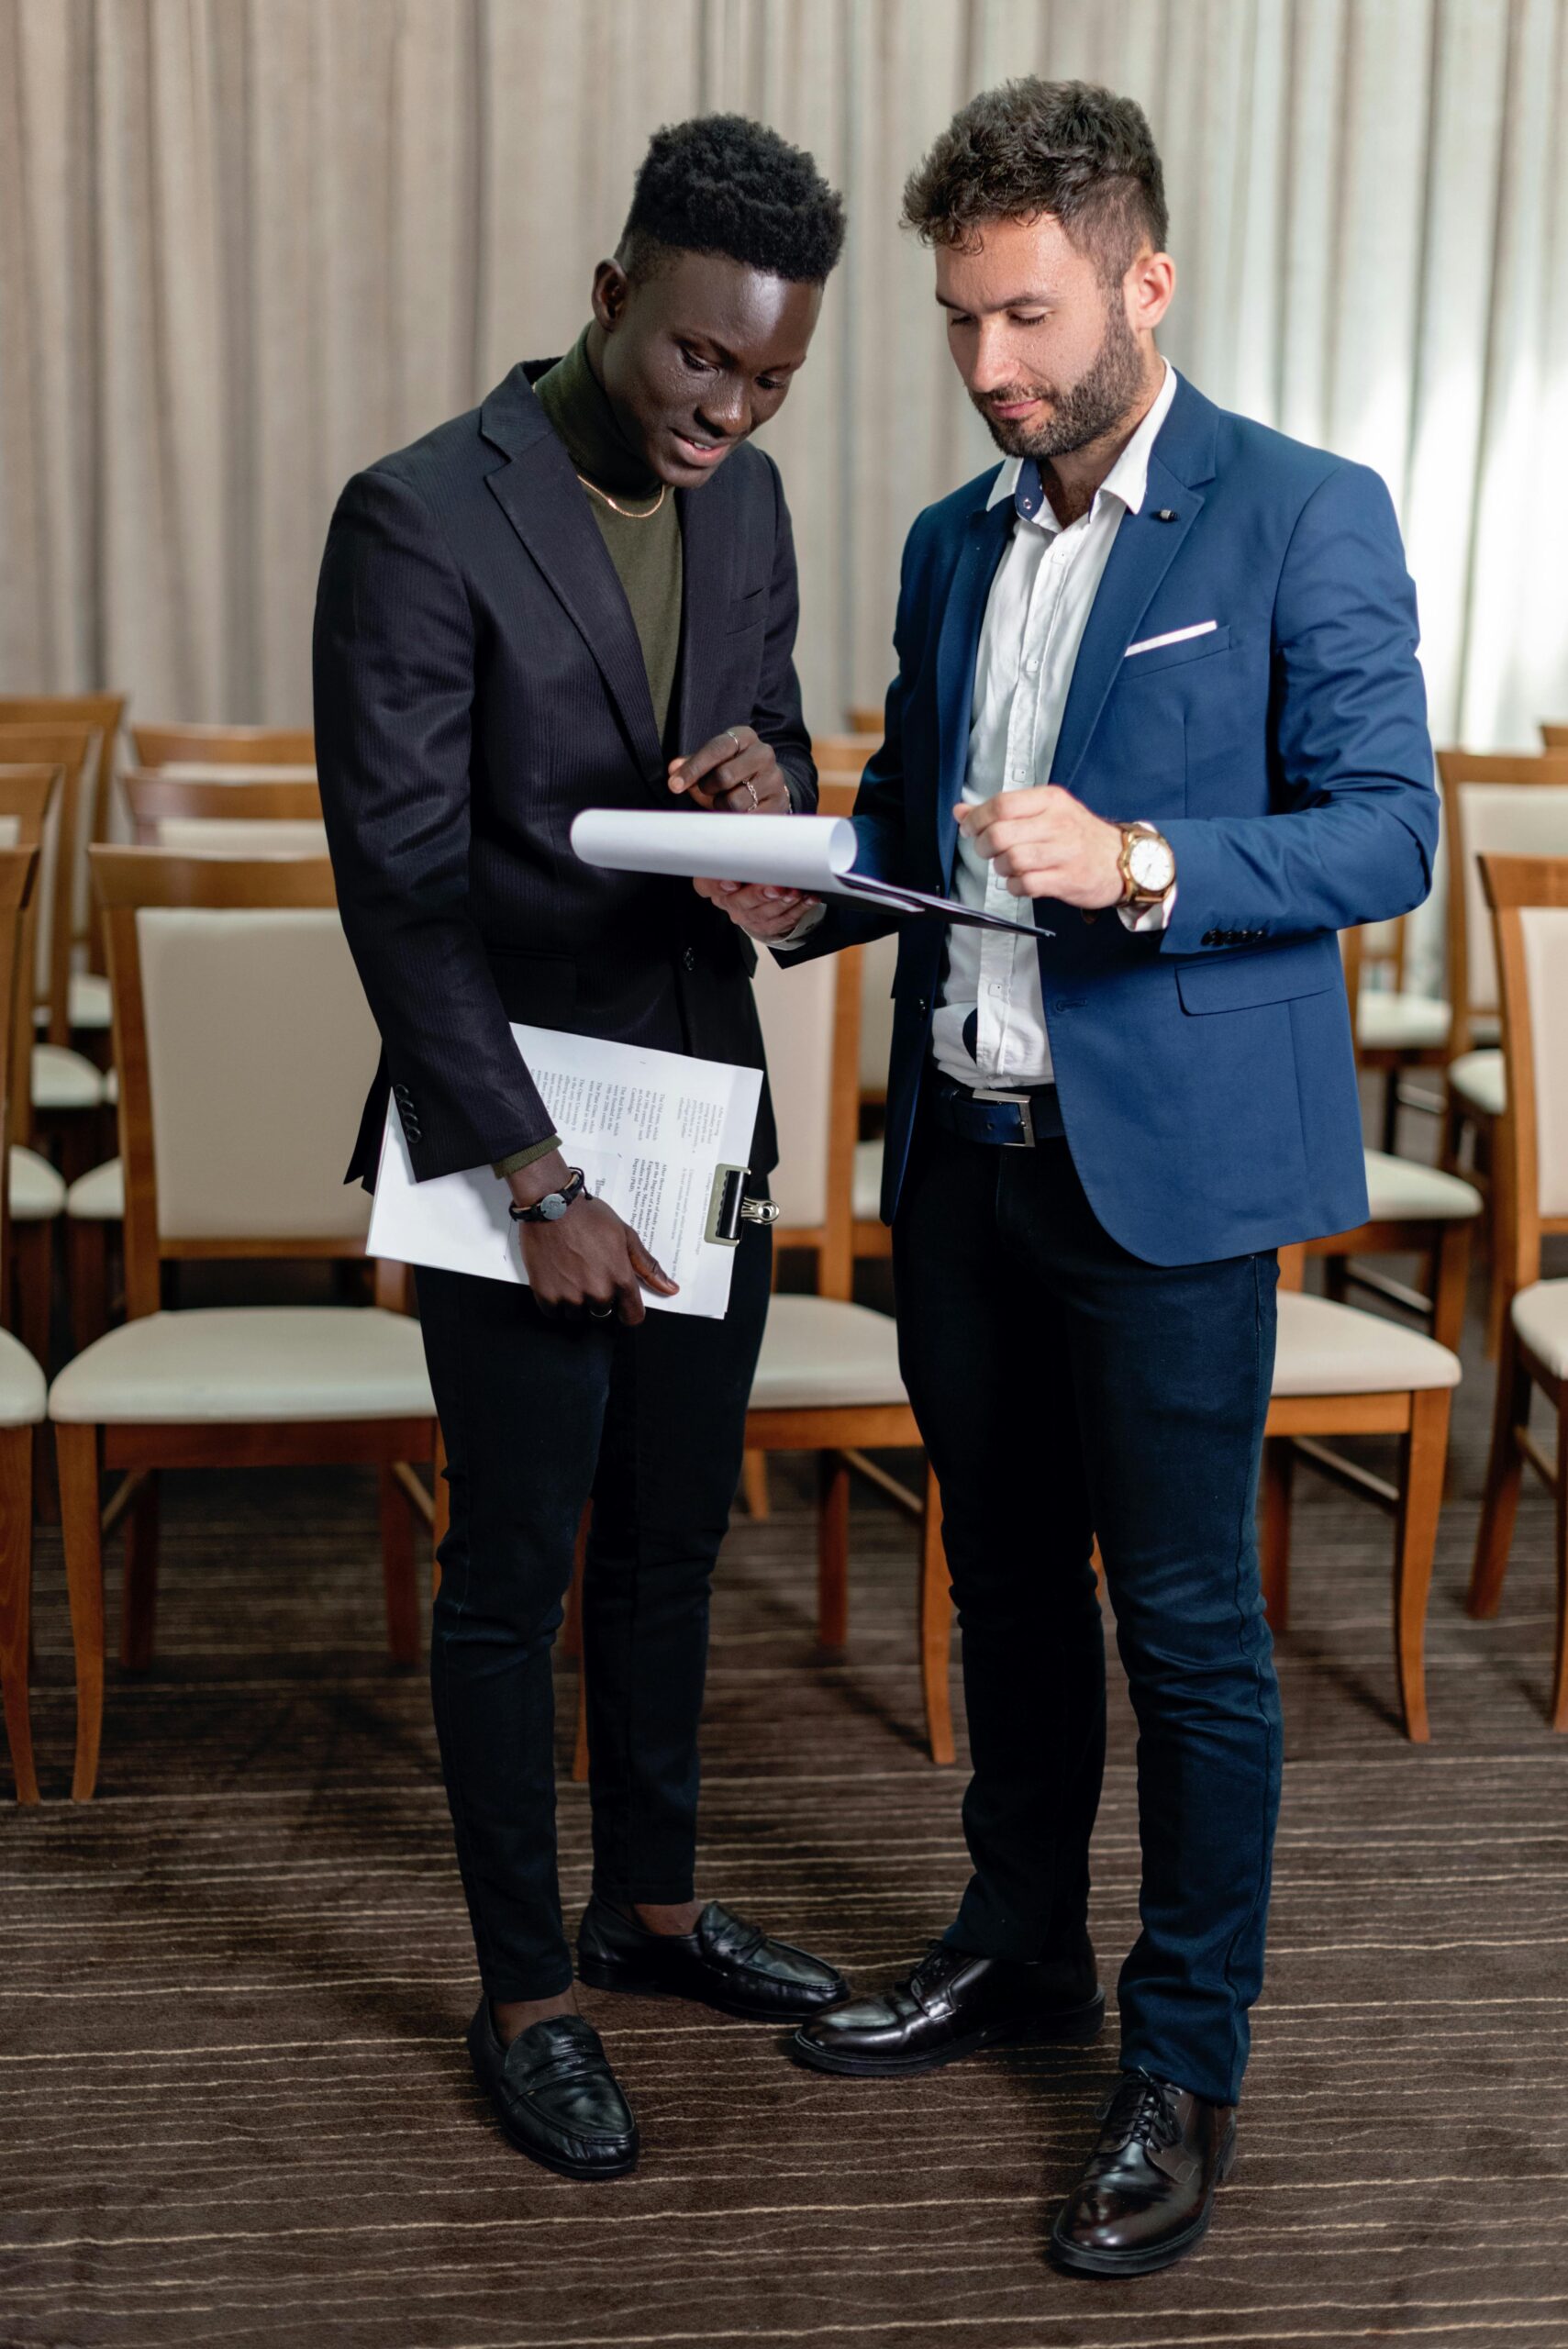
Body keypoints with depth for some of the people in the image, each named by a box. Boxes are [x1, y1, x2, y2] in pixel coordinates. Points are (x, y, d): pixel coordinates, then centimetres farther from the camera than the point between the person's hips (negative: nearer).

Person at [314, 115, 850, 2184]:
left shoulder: (746, 496, 5)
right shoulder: (420, 518, -15)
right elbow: (399, 886, -16)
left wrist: (769, 779, -10)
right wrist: (536, 1185, -17)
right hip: (510, 1122, -6)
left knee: (671, 1544, 18)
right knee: (515, 1572, 6)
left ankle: (653, 1906, 38)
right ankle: (527, 1993, 24)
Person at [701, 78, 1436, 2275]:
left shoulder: (1303, 518, -7)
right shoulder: (954, 543, 12)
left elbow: (1386, 834, -12)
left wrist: (1139, 864, -27)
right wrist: (809, 887, -2)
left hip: (1166, 1164, -6)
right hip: (962, 1147, 7)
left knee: (1186, 1618, 3)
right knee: (1008, 1577, 18)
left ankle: (1186, 2068, 20)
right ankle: (1021, 1947, 38)